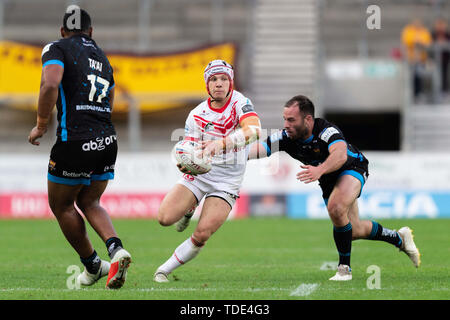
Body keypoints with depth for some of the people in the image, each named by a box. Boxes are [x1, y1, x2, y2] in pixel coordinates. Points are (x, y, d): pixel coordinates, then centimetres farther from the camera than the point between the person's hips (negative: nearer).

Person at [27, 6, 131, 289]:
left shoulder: (57, 49, -1)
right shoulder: (102, 57, 20)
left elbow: (50, 85, -19)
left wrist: (41, 126, -11)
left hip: (75, 141, -6)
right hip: (108, 140, 6)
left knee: (61, 205, 13)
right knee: (89, 202, 19)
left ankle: (93, 265, 18)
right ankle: (116, 248, -7)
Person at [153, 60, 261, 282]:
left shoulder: (239, 103, -11)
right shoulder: (197, 114, -1)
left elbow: (253, 130, -29)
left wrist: (219, 143, -42)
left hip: (227, 180, -3)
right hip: (200, 172, 3)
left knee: (202, 235, -16)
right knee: (165, 218, -15)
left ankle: (165, 269, 4)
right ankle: (189, 209, 20)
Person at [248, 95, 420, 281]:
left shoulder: (327, 131, -37)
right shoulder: (285, 138, -22)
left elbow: (340, 155, -57)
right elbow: (255, 150, -32)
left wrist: (320, 169, -75)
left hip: (352, 168, -7)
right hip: (328, 181, 7)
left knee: (336, 209, -34)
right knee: (354, 230, 13)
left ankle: (344, 268, -18)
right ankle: (398, 238, 40)